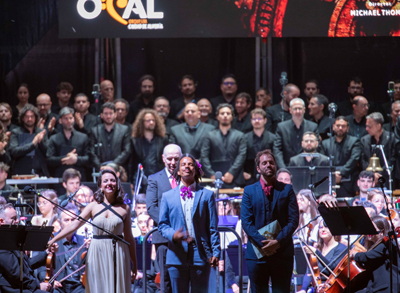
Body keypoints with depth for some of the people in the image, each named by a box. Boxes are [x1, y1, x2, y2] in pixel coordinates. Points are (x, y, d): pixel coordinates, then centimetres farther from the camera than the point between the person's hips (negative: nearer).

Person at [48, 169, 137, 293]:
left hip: (117, 254, -1)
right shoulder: (93, 206, 4)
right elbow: (74, 225, -1)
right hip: (97, 254, 1)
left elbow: (129, 237, 7)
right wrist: (52, 241, -10)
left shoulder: (124, 209, 4)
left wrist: (134, 264, 8)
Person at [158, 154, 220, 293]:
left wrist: (215, 252, -4)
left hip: (201, 255, -1)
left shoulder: (207, 195, 9)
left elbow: (213, 227, 5)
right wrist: (173, 235, -11)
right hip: (177, 255, 1)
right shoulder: (168, 196, 13)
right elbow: (162, 224, 11)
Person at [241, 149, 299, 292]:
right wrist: (262, 243, -14)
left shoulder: (287, 190, 8)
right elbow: (246, 222, 0)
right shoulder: (249, 191, 9)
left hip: (282, 252, 0)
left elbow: (293, 220, 0)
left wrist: (278, 241, -14)